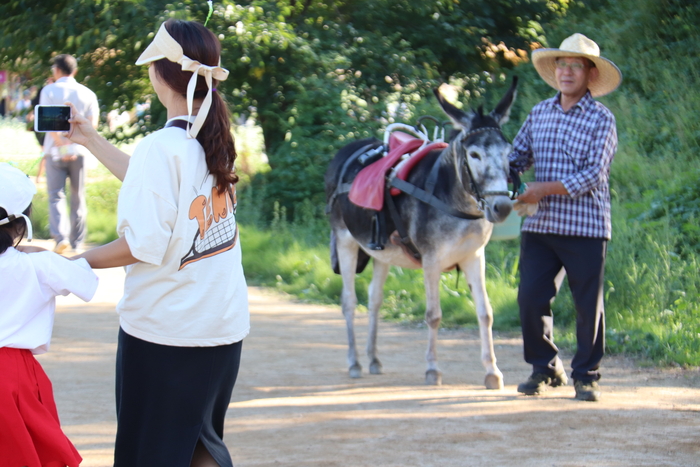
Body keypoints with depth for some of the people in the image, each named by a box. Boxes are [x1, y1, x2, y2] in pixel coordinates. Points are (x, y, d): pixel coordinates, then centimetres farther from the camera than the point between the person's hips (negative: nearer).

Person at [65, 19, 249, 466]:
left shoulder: (161, 147, -19)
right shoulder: (216, 141, 5)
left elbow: (144, 244, -20)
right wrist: (92, 140, 29)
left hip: (164, 329, -7)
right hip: (224, 324, 7)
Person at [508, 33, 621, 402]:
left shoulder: (601, 119, -4)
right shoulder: (539, 114, 11)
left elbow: (593, 175, -13)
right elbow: (517, 157, 16)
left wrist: (543, 188, -18)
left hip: (586, 227, -4)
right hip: (540, 225, 4)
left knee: (588, 305, 2)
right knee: (530, 298, 0)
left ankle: (586, 375, 16)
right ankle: (545, 368, 17)